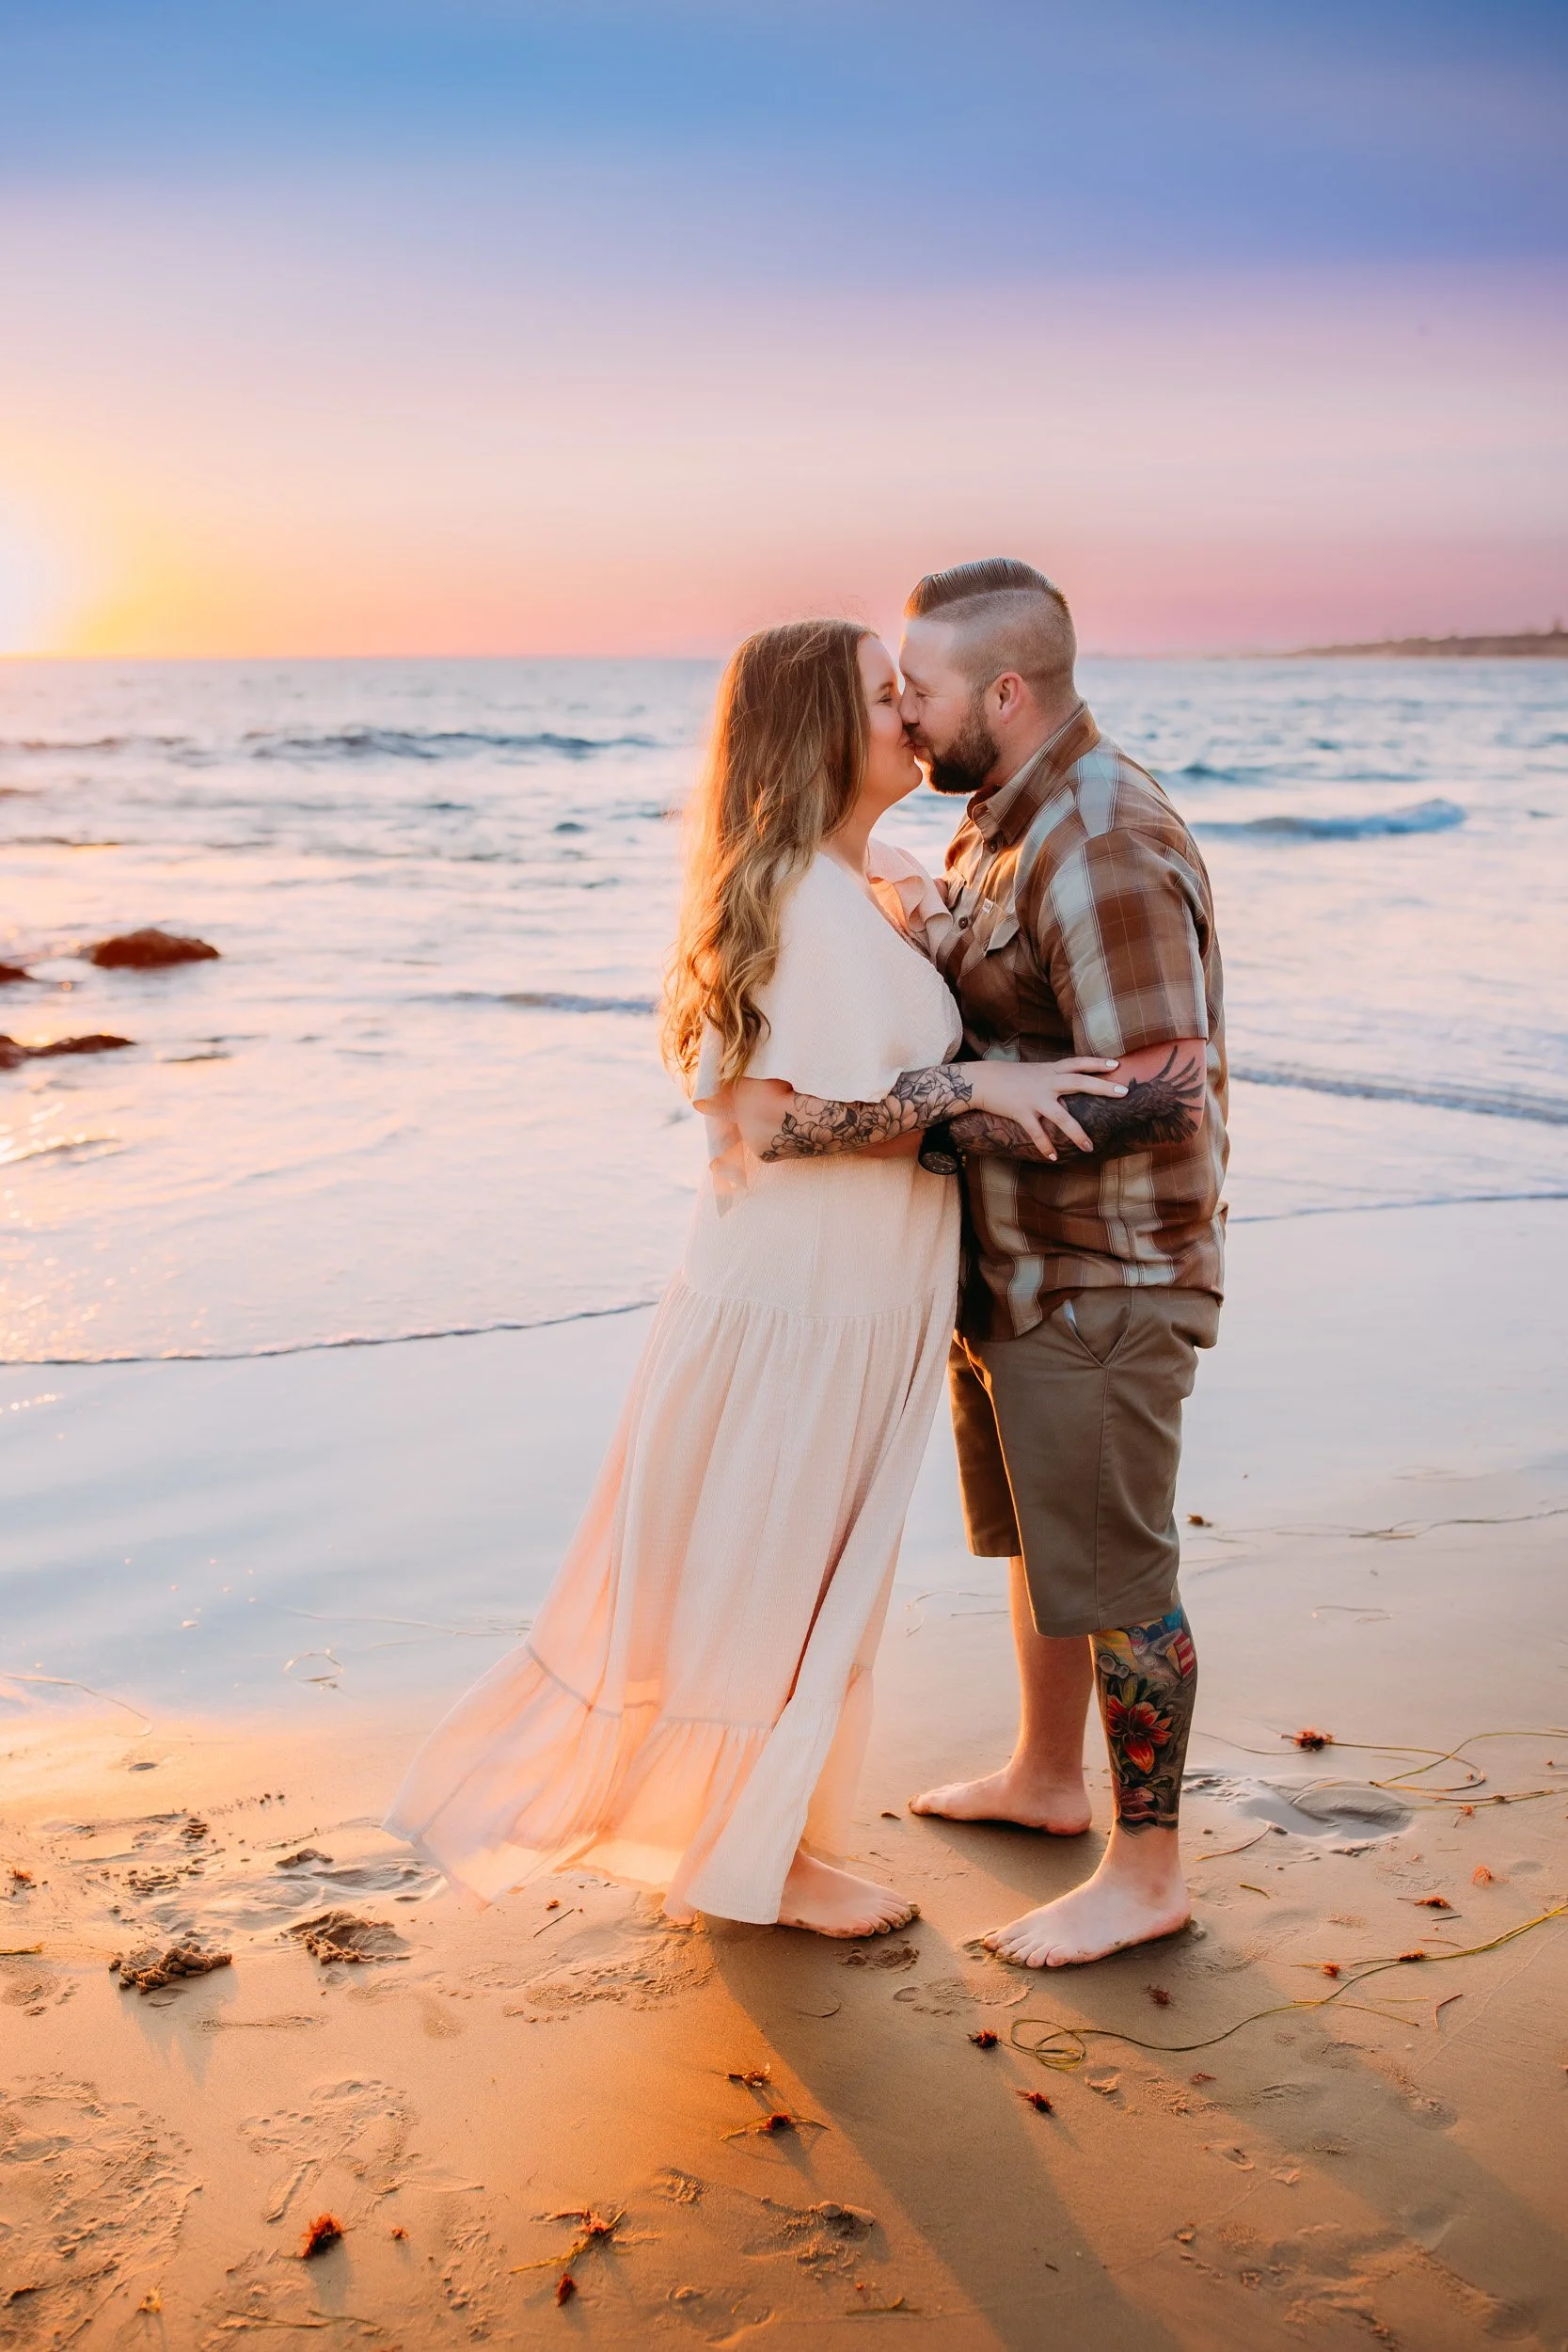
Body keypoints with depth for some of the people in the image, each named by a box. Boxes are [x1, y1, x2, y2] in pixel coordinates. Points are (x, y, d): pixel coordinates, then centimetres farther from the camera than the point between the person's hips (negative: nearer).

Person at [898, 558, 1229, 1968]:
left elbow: (1154, 1101, -28)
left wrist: (946, 1102, -23)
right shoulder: (1006, 816, 9)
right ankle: (1046, 1778, 42)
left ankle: (1146, 1876, 17)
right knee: (1035, 1540, 23)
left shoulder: (1105, 850, -24)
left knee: (1111, 1574, 2)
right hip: (1009, 1269, 10)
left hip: (1101, 1287, -10)